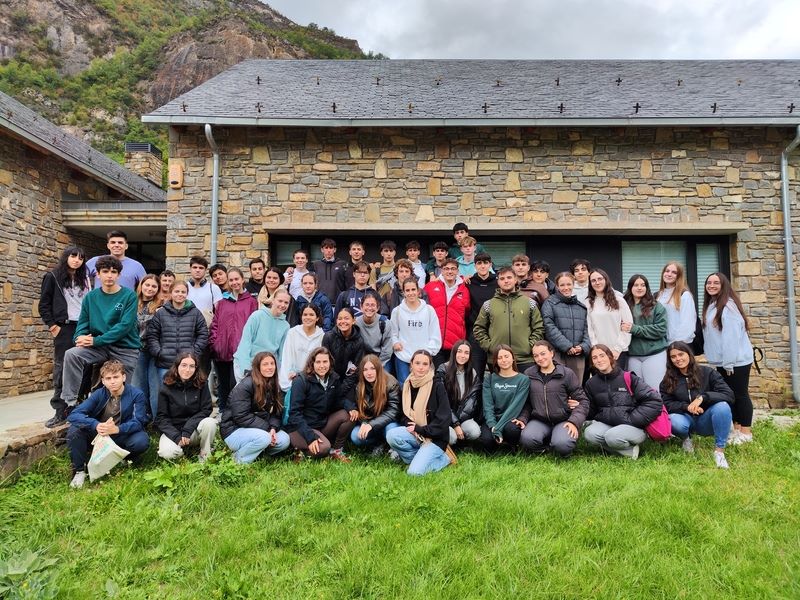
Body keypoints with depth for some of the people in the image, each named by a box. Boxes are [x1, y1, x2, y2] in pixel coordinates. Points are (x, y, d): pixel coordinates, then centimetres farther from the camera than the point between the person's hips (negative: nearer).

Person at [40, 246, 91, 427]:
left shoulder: (84, 279, 14)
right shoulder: (53, 277, 4)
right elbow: (44, 305, 2)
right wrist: (52, 326, -6)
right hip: (64, 329, -3)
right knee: (61, 369, 0)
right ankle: (60, 411, 4)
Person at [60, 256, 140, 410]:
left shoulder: (129, 296, -9)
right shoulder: (90, 297, 5)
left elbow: (125, 326, -17)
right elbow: (83, 322, 6)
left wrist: (96, 341, -21)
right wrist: (80, 337, -17)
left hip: (126, 348, -3)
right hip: (100, 347, 3)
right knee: (72, 354, -22)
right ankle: (70, 402, -15)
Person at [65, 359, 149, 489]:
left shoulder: (136, 395, -12)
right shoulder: (99, 394, -6)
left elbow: (138, 422, -18)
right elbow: (73, 415, -15)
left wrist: (117, 429, -38)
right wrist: (96, 425, -34)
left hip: (122, 438, -2)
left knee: (142, 441, -33)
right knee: (74, 430, -22)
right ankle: (79, 471, -6)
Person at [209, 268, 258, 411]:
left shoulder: (251, 301, 4)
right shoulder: (222, 302, 16)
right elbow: (215, 324, 13)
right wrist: (213, 343, 1)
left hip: (240, 351, -4)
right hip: (221, 351, 4)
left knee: (235, 385, -4)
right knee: (222, 385, 14)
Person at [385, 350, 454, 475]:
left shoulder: (437, 386, -12)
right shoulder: (407, 385, 4)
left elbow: (444, 419, -15)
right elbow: (403, 414, 12)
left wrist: (419, 429, -14)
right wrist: (410, 426, -11)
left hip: (435, 437, -5)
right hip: (414, 434, 5)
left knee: (415, 472, -23)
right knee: (391, 435, -25)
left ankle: (443, 457, 3)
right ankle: (420, 458, -2)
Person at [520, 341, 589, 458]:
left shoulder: (567, 374, 2)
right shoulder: (528, 374, 8)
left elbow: (582, 401, 2)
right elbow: (525, 402, 13)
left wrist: (574, 422, -12)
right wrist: (523, 419, -5)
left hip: (563, 421, -1)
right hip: (539, 421, 2)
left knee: (562, 444, -32)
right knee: (527, 439, -30)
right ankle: (549, 444, 2)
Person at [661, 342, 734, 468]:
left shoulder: (707, 372, -6)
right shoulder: (667, 381, -1)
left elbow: (729, 395, -14)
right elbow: (667, 404, -3)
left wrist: (702, 397, -28)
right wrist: (687, 407, -22)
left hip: (706, 421, 0)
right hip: (686, 419, 1)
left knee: (723, 406, -32)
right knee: (674, 421, -35)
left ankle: (719, 450, -18)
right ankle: (686, 438, 3)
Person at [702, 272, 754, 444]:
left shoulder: (728, 305, -17)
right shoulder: (710, 306, 11)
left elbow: (731, 336, -21)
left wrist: (729, 362, -21)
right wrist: (719, 360, 13)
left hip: (736, 361, -9)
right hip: (722, 361, 9)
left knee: (740, 394, 0)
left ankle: (746, 432, 10)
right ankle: (736, 429, 23)